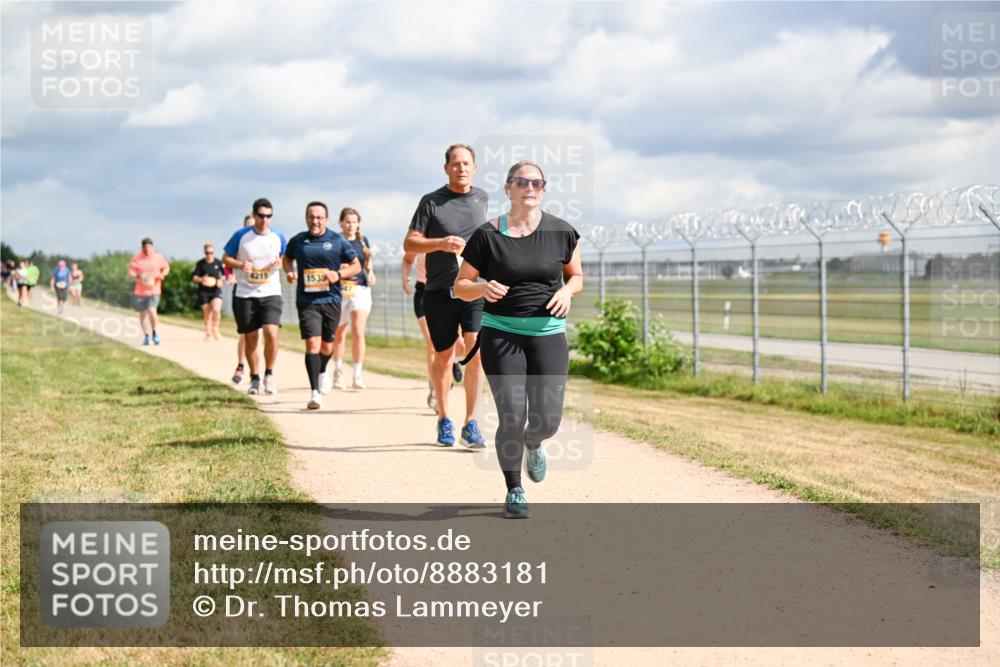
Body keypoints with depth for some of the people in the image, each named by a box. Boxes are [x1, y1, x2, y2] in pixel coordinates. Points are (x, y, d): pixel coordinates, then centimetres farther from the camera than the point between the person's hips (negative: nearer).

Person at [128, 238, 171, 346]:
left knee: (152, 311, -20)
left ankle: (154, 332, 4)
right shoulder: (136, 260, -4)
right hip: (140, 291, 2)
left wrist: (162, 274, -5)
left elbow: (166, 267, 17)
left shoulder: (159, 258, -1)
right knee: (143, 314, 10)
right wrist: (138, 276, -28)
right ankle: (146, 336, 29)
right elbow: (130, 276, -6)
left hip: (154, 291, -1)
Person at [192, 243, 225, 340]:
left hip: (216, 290, 0)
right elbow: (194, 277, -4)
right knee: (207, 313, 5)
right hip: (203, 291, 0)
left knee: (216, 310, -20)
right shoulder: (201, 263, -3)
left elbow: (224, 274, 14)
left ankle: (215, 329, 3)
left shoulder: (218, 262, 1)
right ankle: (208, 333, 21)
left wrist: (221, 279, -7)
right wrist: (201, 279, -24)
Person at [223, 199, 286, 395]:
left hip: (271, 293, 0)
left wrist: (280, 263, -8)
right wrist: (241, 265, -15)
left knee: (271, 333, -17)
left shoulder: (278, 237, 2)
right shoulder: (241, 236, -3)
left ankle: (269, 374, 2)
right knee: (251, 338, 5)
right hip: (245, 295, 0)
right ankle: (254, 379, 20)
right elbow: (226, 258, 4)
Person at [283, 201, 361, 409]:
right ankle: (314, 392, -18)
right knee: (312, 344, -15)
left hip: (331, 300, 1)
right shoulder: (297, 241, 5)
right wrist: (289, 272, 3)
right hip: (307, 300, -1)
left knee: (327, 346, 12)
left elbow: (356, 265, 7)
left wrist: (339, 274, -11)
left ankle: (321, 374, 44)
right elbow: (287, 258, 24)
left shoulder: (337, 240, 2)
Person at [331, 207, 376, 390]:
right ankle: (338, 372, 27)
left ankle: (358, 375, -10)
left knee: (358, 332, -12)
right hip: (339, 291, -1)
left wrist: (371, 272, 3)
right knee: (339, 335, 11)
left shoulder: (362, 240, 9)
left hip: (360, 289, 1)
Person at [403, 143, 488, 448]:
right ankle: (444, 420, 27)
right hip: (439, 291, -1)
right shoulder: (431, 202, 0)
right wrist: (441, 243, -17)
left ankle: (470, 424, -9)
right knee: (443, 357, 7)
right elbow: (409, 244, -2)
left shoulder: (484, 199, 8)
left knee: (476, 349, -15)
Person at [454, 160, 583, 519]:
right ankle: (514, 492, 12)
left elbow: (576, 275, 18)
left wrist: (567, 290, -5)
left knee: (547, 420, -5)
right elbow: (460, 286, 4)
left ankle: (533, 444, 34)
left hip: (548, 333, 2)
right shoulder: (488, 236, -3)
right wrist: (483, 288, -18)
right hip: (500, 333, -2)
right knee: (511, 417, -9)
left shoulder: (561, 232, 3)